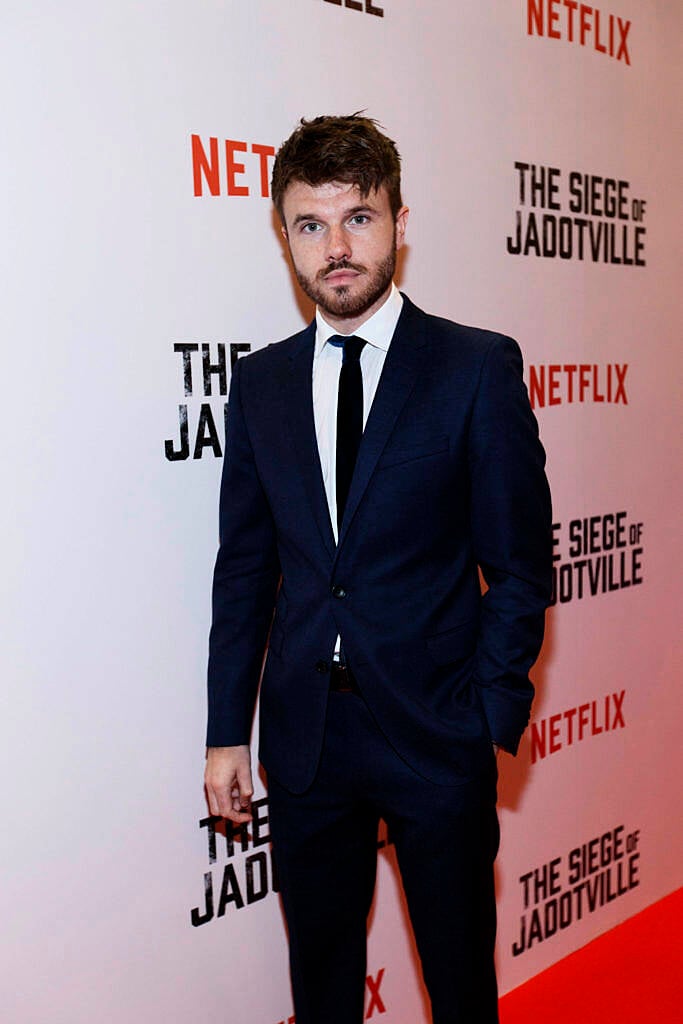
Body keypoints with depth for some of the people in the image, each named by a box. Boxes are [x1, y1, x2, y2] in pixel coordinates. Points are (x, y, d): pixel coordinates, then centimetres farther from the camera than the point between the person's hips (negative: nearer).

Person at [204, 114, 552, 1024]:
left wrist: (492, 715, -10)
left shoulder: (480, 367, -6)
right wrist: (227, 730, 4)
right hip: (305, 734, 3)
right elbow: (246, 566, 6)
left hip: (437, 729, -3)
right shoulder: (261, 381, 4)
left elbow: (520, 563, -5)